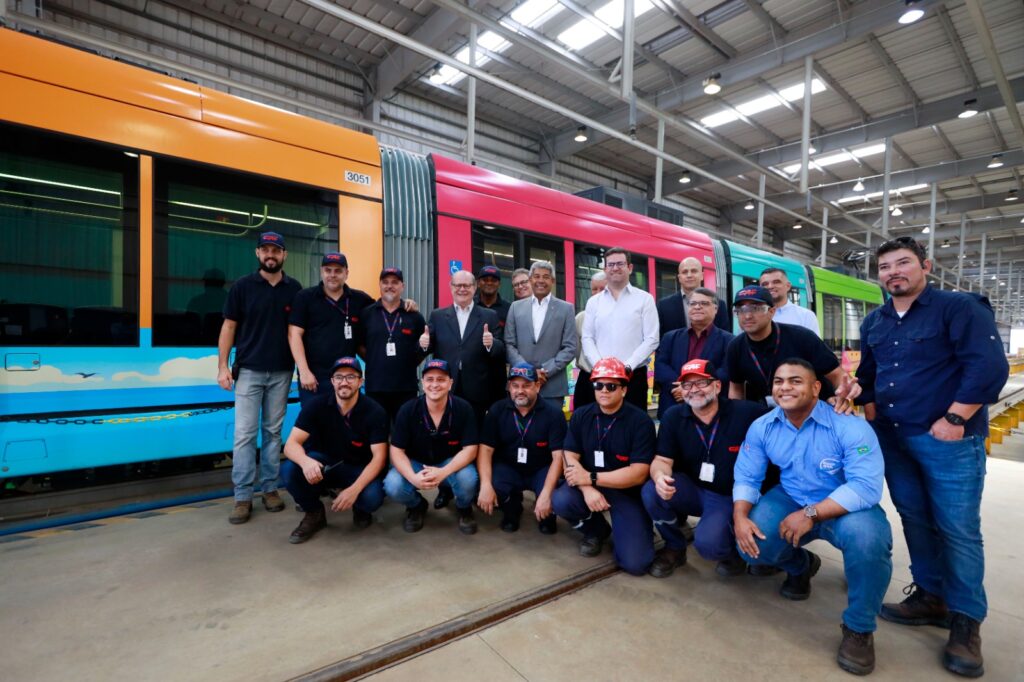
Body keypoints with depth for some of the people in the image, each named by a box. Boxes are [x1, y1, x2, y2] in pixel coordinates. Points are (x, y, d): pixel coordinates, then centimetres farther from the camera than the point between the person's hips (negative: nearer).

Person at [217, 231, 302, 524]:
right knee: (244, 434, -1)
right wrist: (222, 366, -5)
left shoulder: (295, 289, 4)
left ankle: (270, 488, 19)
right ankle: (242, 497, 6)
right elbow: (229, 327, 2)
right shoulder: (242, 286, 1)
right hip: (248, 370, -1)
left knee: (273, 432, 9)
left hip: (281, 372, 1)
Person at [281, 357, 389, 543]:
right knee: (289, 470, -26)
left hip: (359, 469, -2)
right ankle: (314, 513, 2)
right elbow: (291, 444, -18)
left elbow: (379, 457, -20)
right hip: (325, 464, 2)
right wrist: (306, 461, -42)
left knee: (373, 497, -32)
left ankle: (360, 508, 8)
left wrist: (354, 489, -35)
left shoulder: (375, 412, -17)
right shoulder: (316, 406, -12)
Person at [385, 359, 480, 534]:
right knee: (392, 486, -27)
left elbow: (470, 449, -17)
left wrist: (443, 472, -33)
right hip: (415, 463, 1)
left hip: (451, 463, -1)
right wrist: (413, 477, -32)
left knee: (468, 480, -33)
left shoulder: (463, 409, -18)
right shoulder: (407, 410, -16)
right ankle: (416, 506, 11)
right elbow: (397, 450, -12)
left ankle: (464, 508, 6)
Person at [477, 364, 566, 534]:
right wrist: (486, 485, -26)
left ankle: (546, 513, 12)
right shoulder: (497, 410, -8)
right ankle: (511, 507, 11)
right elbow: (485, 449, -11)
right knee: (482, 493, -26)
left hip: (542, 470, -1)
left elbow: (559, 456, -19)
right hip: (508, 468, 2)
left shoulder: (553, 414, -15)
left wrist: (546, 494, -31)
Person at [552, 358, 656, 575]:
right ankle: (596, 530, 8)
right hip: (590, 487, 4)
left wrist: (591, 478, -22)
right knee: (560, 501, -27)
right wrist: (587, 488, -25)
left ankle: (620, 527, 20)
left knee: (635, 563, -17)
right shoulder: (581, 416, -2)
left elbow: (639, 473, -19)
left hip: (628, 493, -3)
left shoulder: (640, 421, -14)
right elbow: (570, 457, -6)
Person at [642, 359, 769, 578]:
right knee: (651, 492, -26)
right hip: (692, 490, 3)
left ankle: (735, 550, 12)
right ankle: (675, 547, 4)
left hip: (730, 496, -3)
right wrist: (660, 477, -36)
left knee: (707, 543, -28)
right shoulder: (673, 416, -7)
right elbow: (662, 460, -9)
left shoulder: (747, 412, -16)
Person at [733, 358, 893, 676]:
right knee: (750, 546, -19)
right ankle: (800, 565, 23)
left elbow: (866, 487, -30)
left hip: (846, 508, -3)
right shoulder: (761, 427, -8)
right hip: (790, 501, 4)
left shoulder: (849, 426, -22)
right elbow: (746, 477, -5)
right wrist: (740, 517, -23)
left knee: (866, 538, -37)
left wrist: (811, 514, -35)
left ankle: (859, 628, -6)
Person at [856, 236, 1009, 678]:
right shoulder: (874, 322, 12)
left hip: (947, 439, -6)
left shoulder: (960, 307, -7)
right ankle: (930, 597, 27)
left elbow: (989, 366, -15)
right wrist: (871, 414, 11)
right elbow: (867, 373, 21)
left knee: (958, 530, 0)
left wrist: (954, 419, -17)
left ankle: (966, 621, 15)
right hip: (892, 439, 6)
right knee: (915, 521, 13)